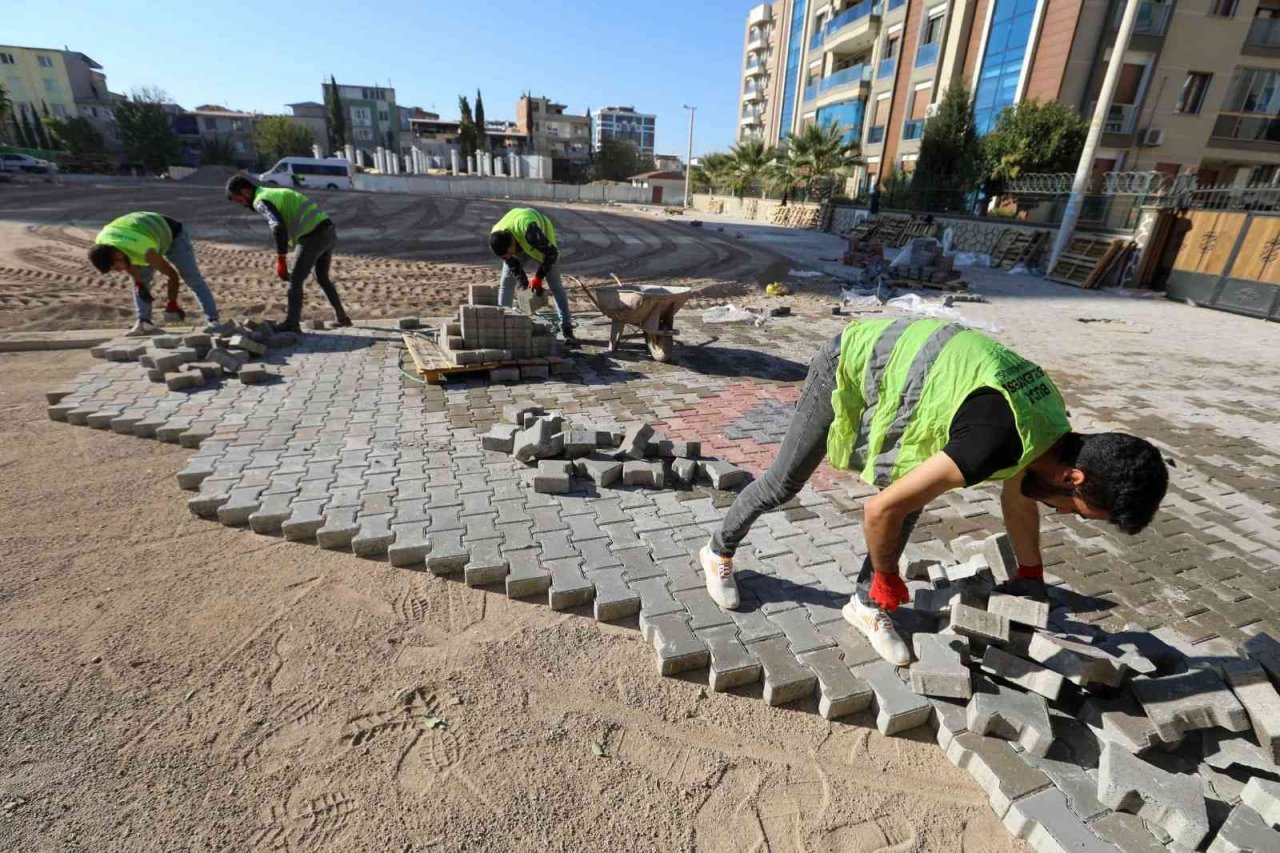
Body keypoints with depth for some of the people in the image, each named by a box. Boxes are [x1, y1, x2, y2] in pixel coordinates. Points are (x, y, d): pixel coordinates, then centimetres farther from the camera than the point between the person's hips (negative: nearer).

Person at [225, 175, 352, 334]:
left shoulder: (261, 201, -4)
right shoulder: (276, 194, 27)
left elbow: (279, 228, -22)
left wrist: (280, 260, -20)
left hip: (314, 236, -9)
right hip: (329, 231, 9)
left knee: (295, 280, 2)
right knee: (323, 278, 24)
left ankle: (292, 323, 6)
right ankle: (341, 316, 26)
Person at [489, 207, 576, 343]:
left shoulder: (529, 229, -46)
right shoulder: (496, 239, -29)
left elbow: (552, 252, -34)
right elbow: (513, 265, -14)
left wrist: (538, 277, -30)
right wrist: (525, 286, -16)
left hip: (542, 240, -4)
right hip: (519, 244, 5)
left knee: (555, 283, -12)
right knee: (505, 281, -4)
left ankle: (567, 329, -11)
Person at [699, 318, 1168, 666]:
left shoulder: (1052, 423, -7)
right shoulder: (999, 440, -34)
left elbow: (1019, 498, 14)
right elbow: (880, 509, -30)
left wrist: (1031, 582, 23)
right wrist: (888, 580, -10)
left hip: (895, 355, 8)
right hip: (852, 365, -7)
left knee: (914, 497, 6)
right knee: (785, 482, 5)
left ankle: (865, 604, 23)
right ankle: (719, 551, 30)